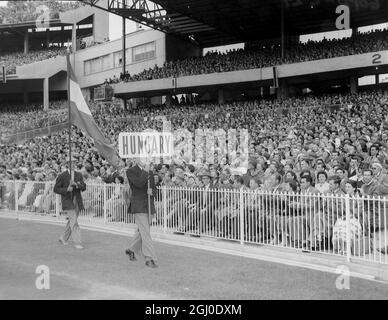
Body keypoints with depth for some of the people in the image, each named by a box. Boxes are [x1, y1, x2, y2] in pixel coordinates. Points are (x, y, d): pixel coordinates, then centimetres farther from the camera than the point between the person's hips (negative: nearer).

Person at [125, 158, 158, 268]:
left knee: (141, 230, 16)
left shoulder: (150, 172, 13)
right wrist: (145, 172, -16)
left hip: (148, 205, 7)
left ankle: (131, 250, 36)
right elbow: (139, 183, -22)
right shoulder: (131, 171, -6)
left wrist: (152, 191, -7)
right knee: (145, 232, -11)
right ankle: (149, 258, -8)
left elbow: (154, 189, 15)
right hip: (138, 205, -7)